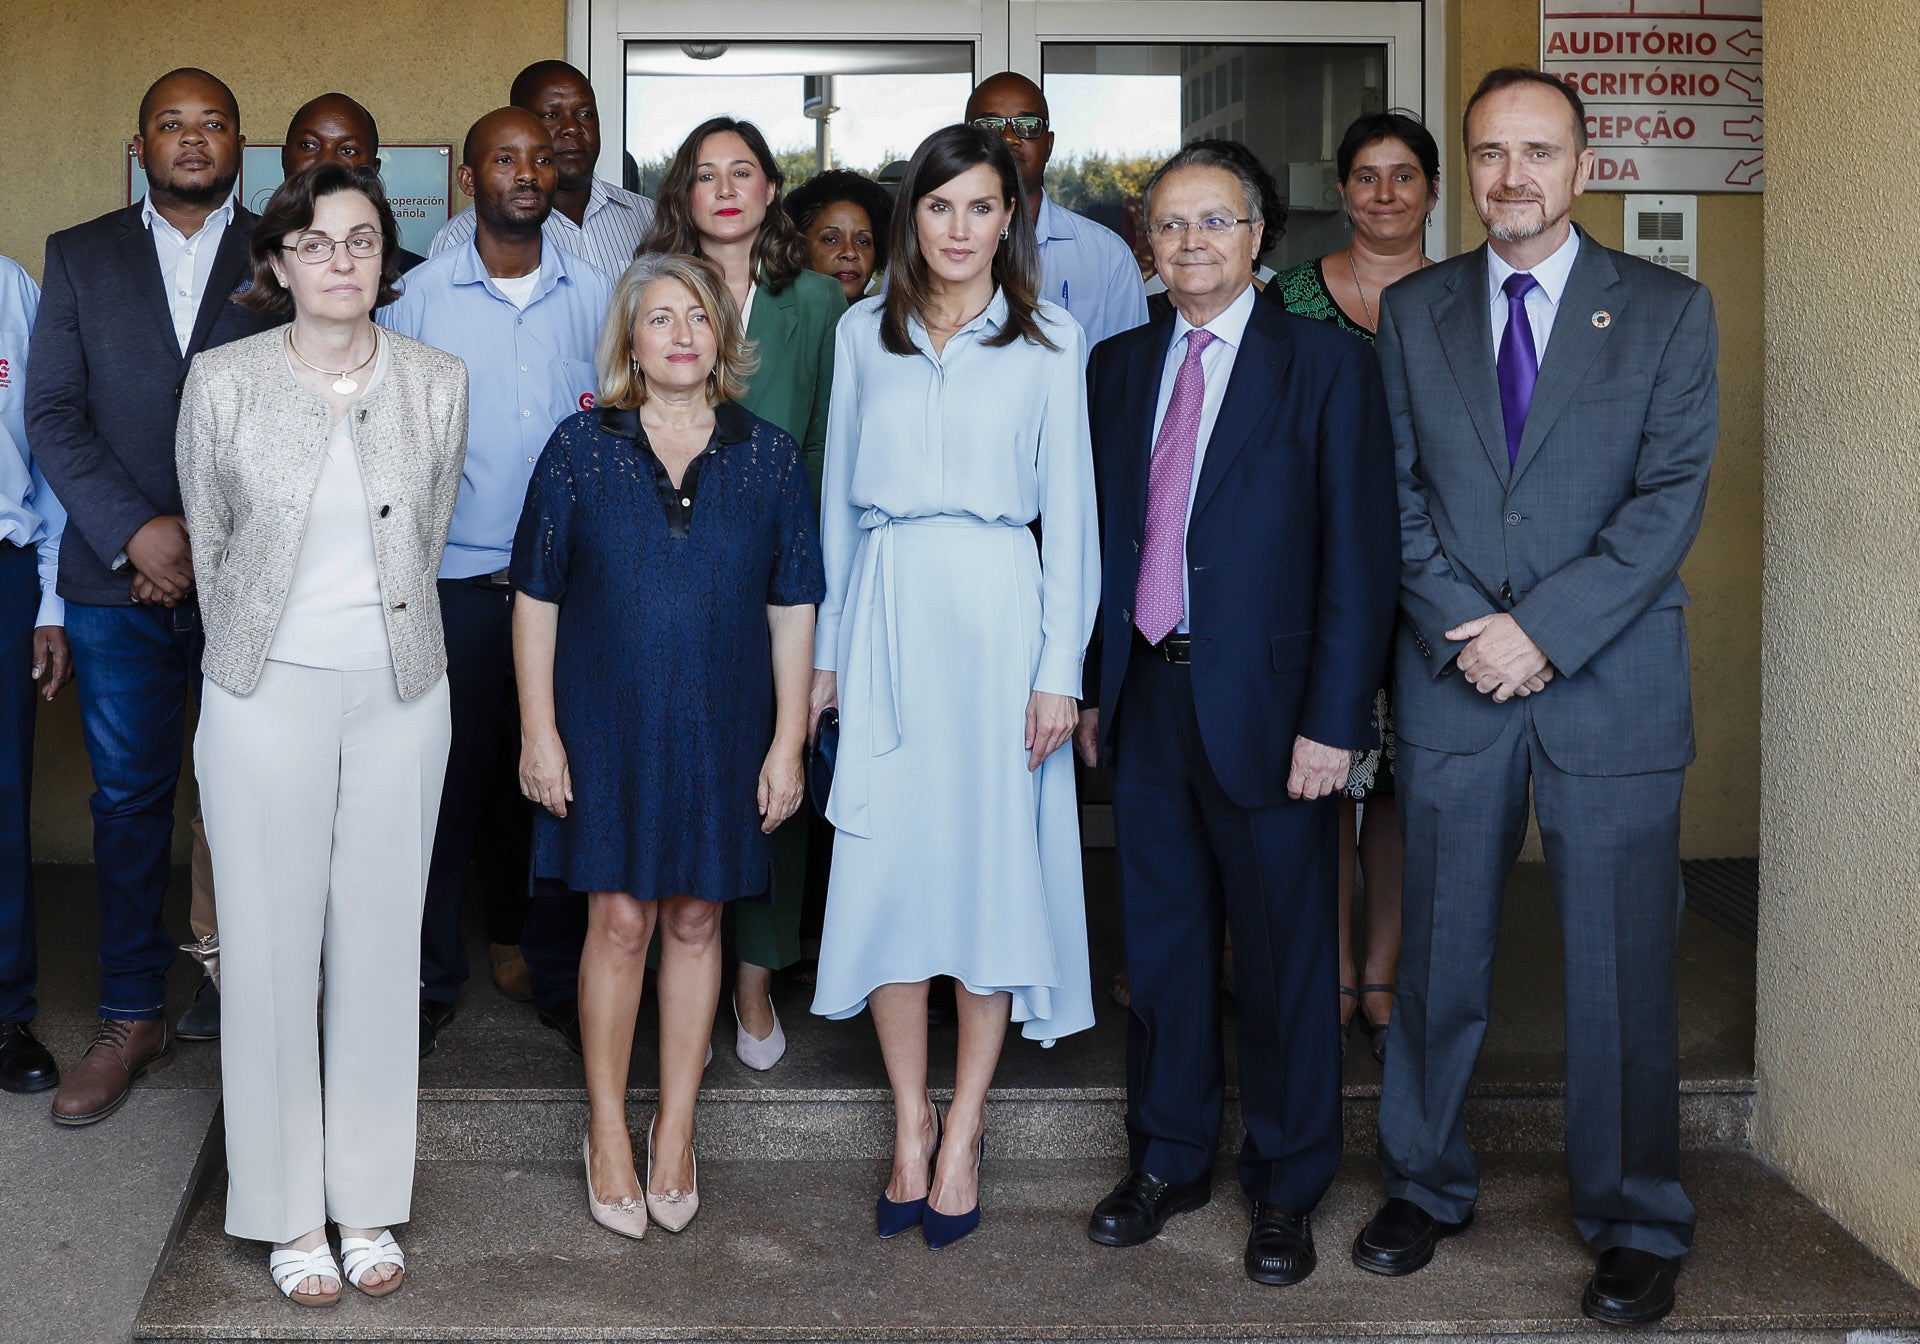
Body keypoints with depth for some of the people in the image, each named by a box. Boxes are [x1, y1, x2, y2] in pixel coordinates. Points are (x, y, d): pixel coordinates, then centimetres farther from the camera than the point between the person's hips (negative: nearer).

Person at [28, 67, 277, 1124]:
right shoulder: (78, 257, 11)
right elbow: (51, 415, 3)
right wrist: (138, 532, -9)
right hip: (118, 575, 1)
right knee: (129, 799, 5)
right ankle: (131, 1020, 14)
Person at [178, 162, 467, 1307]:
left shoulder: (437, 382, 0)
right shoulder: (223, 383, -5)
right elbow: (211, 545, 7)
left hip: (401, 693, 2)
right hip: (269, 692, -1)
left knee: (380, 941, 8)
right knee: (272, 944, 3)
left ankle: (369, 1201, 20)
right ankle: (290, 1212, 17)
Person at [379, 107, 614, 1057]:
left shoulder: (593, 296, 6)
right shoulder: (421, 296, 1)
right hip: (455, 577, -1)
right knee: (447, 778, 3)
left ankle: (557, 975, 20)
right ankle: (431, 978, 17)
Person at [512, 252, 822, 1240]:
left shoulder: (769, 457, 1)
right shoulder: (581, 449, -2)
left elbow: (793, 608, 3)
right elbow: (536, 597, 0)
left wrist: (788, 742, 0)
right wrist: (540, 732, -4)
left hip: (722, 734, 1)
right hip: (607, 728, -1)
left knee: (694, 921, 8)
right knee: (618, 920, 1)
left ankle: (675, 1131, 21)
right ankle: (607, 1132, 17)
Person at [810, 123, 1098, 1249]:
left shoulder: (1051, 341, 3)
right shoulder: (864, 333, 10)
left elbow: (1069, 510, 1)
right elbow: (840, 496, 13)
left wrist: (1061, 668, -5)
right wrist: (827, 648, 9)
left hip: (998, 610, -2)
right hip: (886, 612, 2)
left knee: (994, 859, 0)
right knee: (886, 859, 1)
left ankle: (964, 1131, 12)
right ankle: (911, 1121, 14)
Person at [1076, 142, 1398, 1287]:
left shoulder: (1329, 365, -5)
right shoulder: (1119, 366, 11)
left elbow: (1360, 555, -9)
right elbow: (1102, 535, 13)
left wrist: (1334, 720, -14)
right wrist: (1094, 687, 9)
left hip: (1266, 709, -4)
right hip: (1146, 705, 4)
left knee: (1285, 962, 7)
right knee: (1162, 946, 14)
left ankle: (1287, 1190, 23)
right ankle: (1170, 1161, 31)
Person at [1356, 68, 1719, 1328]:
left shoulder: (1669, 311, 2)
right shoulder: (1414, 311, 9)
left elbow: (1672, 494, -6)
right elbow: (1397, 490, 4)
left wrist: (1545, 631, -14)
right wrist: (1464, 631, -9)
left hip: (1611, 687, -2)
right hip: (1453, 686, 2)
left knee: (1622, 973, 4)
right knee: (1439, 960, 10)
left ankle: (1637, 1226, 20)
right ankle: (1426, 1185, 27)